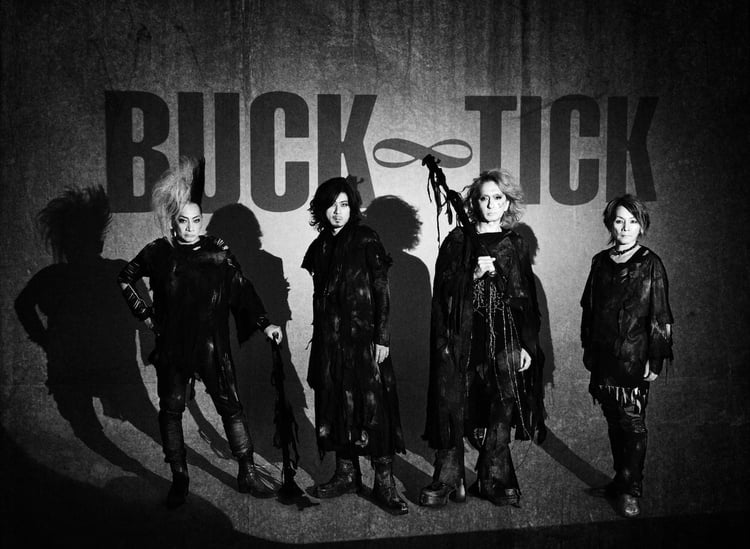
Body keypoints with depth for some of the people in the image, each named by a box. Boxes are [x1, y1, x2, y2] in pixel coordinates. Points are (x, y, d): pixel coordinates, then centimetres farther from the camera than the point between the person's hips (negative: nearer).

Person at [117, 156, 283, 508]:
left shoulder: (218, 252, -1)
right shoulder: (159, 253, 0)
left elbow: (242, 291, -1)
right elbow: (125, 279, 14)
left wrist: (264, 323, -12)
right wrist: (145, 315, 7)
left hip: (212, 346, -1)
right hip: (172, 346, 1)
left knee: (231, 407, -1)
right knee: (171, 410, 5)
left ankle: (248, 475, 8)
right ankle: (179, 479, 18)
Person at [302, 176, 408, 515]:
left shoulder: (366, 240, -3)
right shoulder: (320, 246, 11)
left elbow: (381, 292, -7)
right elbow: (319, 298, 14)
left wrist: (382, 338, -13)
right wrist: (319, 341, 12)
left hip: (363, 337, -5)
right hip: (330, 341, 6)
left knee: (372, 406, -7)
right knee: (335, 406, 8)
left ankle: (384, 484, -4)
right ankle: (346, 474, 19)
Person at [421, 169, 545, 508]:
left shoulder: (515, 245, 12)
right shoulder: (457, 241, 7)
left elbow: (528, 299, 11)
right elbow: (442, 289, 0)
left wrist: (528, 345, 5)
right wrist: (473, 275, -15)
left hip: (505, 338, 2)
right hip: (463, 337, -1)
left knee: (502, 406, 0)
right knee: (453, 406, -5)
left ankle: (494, 479, 12)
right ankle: (448, 479, 4)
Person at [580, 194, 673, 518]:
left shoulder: (650, 264, -5)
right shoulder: (601, 262, 8)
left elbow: (660, 317, -6)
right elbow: (589, 307, 14)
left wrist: (655, 360, -8)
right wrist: (588, 348, 14)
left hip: (634, 360, -4)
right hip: (604, 358, 5)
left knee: (632, 424, -3)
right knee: (614, 421, 12)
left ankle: (631, 491, 6)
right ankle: (621, 479, 26)